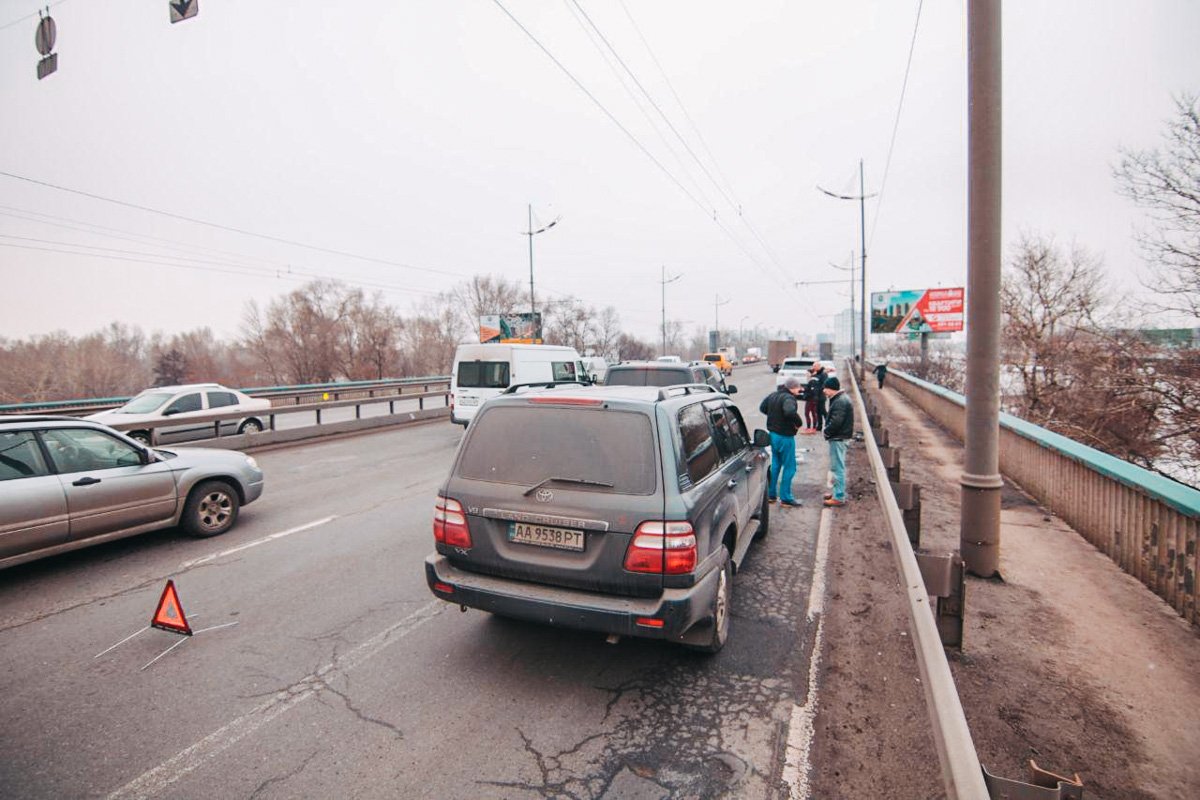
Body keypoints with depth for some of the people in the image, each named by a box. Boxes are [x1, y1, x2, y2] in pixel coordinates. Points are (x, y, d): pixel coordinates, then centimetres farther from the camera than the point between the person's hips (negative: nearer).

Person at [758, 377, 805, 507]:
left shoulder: (773, 395, 7)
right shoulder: (788, 398, -20)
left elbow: (762, 407, 19)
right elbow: (790, 412, -39)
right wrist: (799, 422, -23)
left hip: (773, 434, 9)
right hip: (785, 437, -9)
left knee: (775, 464, 18)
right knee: (789, 467, 2)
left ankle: (771, 494, 24)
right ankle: (785, 498, 6)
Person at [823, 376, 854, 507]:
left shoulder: (841, 402, -21)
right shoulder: (839, 399, 12)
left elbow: (835, 422, -26)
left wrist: (827, 432, -10)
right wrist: (828, 430, 2)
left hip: (838, 439, -10)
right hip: (838, 438, 10)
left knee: (838, 468, -4)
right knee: (837, 467, 19)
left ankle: (839, 497, 2)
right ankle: (837, 491, 31)